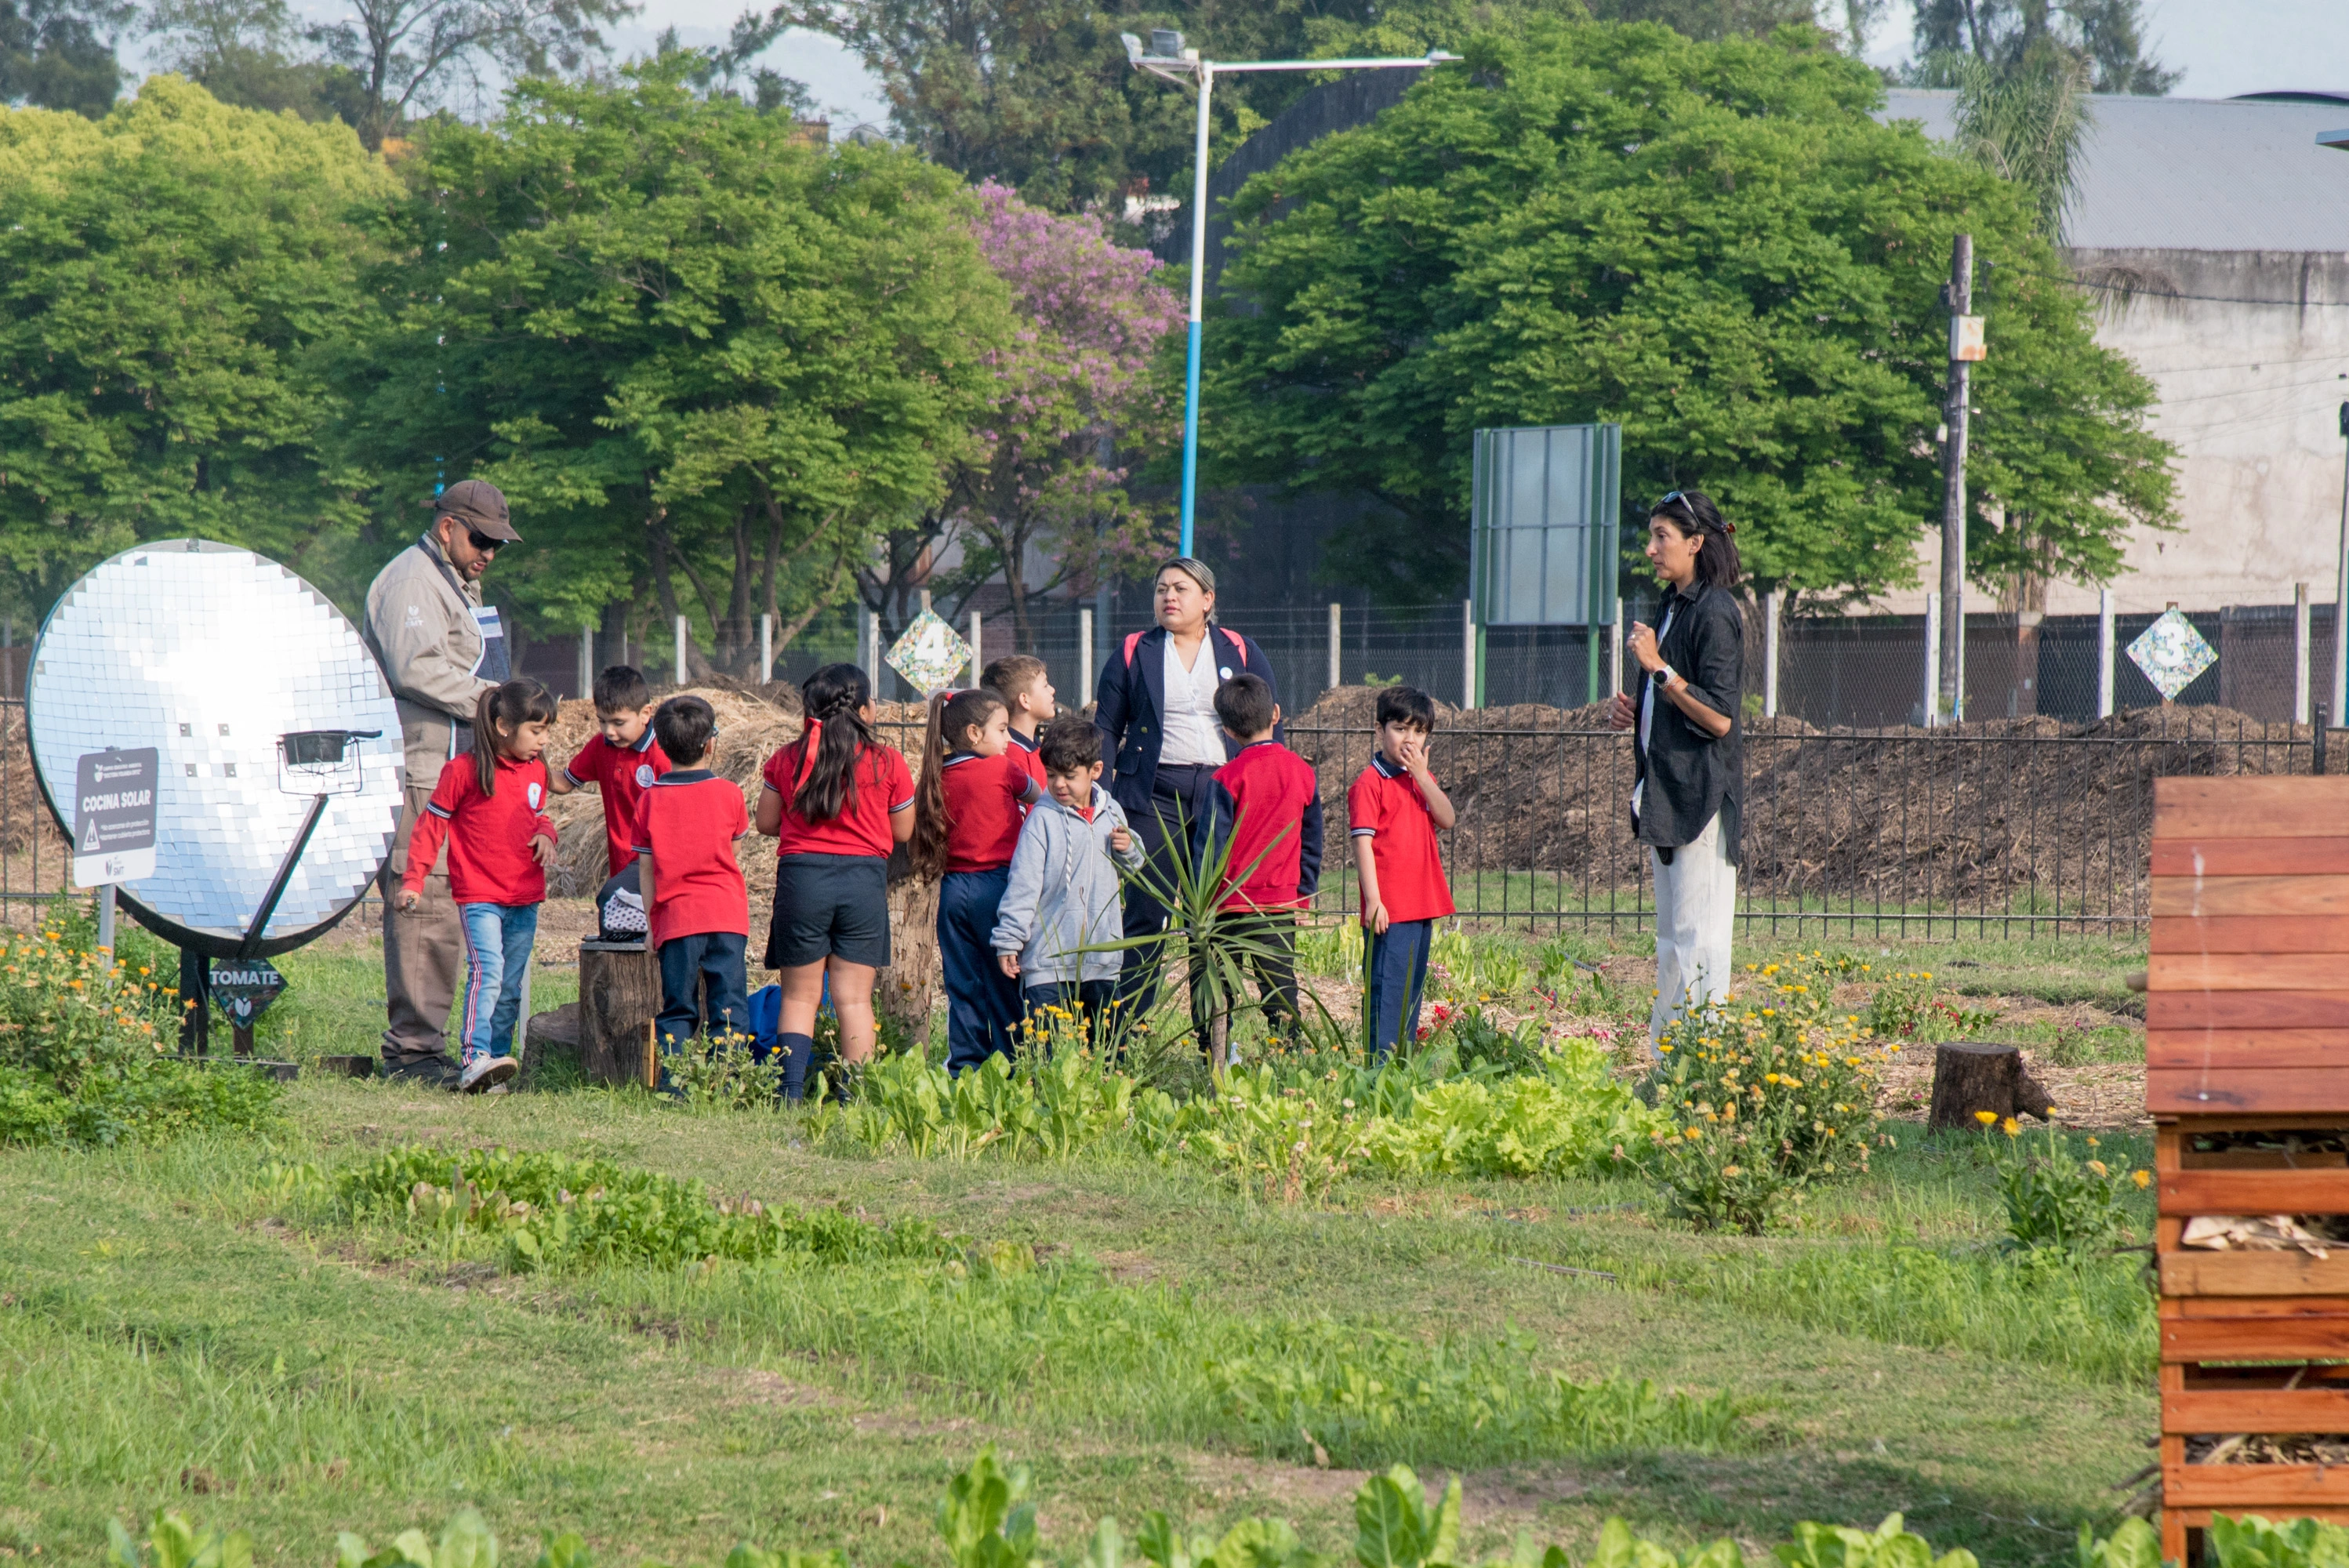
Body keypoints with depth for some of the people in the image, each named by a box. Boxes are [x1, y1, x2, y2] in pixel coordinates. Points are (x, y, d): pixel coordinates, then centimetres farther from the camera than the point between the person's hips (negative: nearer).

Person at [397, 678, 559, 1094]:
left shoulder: (536, 772, 11)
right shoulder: (464, 770, -8)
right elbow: (432, 824, -3)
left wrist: (546, 835, 1)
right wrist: (413, 879, -4)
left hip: (525, 899, 7)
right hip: (478, 896, -7)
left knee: (510, 987, 8)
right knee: (487, 971, -22)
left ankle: (498, 1055, 14)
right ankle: (475, 1061, -31)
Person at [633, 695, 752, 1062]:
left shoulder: (650, 800, 0)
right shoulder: (728, 794, -1)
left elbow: (646, 869, 2)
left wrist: (651, 923, 9)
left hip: (675, 916, 1)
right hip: (727, 914, 0)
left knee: (677, 1011, 7)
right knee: (729, 1007, 2)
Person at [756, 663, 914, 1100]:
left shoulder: (787, 759, 1)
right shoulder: (886, 762, -3)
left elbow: (766, 823, 9)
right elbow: (903, 832, 5)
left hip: (801, 874, 1)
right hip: (864, 879, -1)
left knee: (799, 996, 8)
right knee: (855, 997, 3)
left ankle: (791, 1094, -3)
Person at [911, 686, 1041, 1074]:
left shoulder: (940, 778, 6)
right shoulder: (1003, 769, -8)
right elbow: (1036, 796, 10)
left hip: (953, 887, 5)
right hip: (996, 883, -5)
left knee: (963, 986, 8)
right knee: (1004, 984, 1)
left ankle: (963, 1070, 7)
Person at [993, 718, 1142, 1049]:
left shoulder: (1111, 812, 7)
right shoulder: (1043, 818, -8)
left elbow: (1131, 868, 21)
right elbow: (1023, 883, -9)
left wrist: (1128, 849, -2)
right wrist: (1008, 940, -11)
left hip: (1101, 957, 5)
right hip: (1049, 958, -5)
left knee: (1104, 1046, 11)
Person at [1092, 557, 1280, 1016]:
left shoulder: (1243, 654, 10)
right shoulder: (1133, 654, 9)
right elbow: (1106, 729, 8)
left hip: (1223, 793, 1)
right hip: (1154, 797, -1)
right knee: (1145, 914, -5)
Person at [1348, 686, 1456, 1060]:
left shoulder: (1422, 779, 16)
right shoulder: (1369, 784, -7)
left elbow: (1446, 819, 1)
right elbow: (1363, 843, -13)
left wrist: (1421, 776, -8)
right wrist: (1373, 899, -19)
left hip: (1422, 903, 8)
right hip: (1388, 909, -8)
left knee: (1412, 987, 13)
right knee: (1386, 987, -9)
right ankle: (1379, 1062, -9)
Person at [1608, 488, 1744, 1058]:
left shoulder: (1715, 614, -13)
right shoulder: (1674, 608, 17)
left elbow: (1718, 717, -19)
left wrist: (1657, 668, -19)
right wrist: (1636, 712, 9)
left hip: (1700, 794, -10)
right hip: (1664, 792, 10)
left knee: (1698, 937, -10)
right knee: (1672, 941, 11)